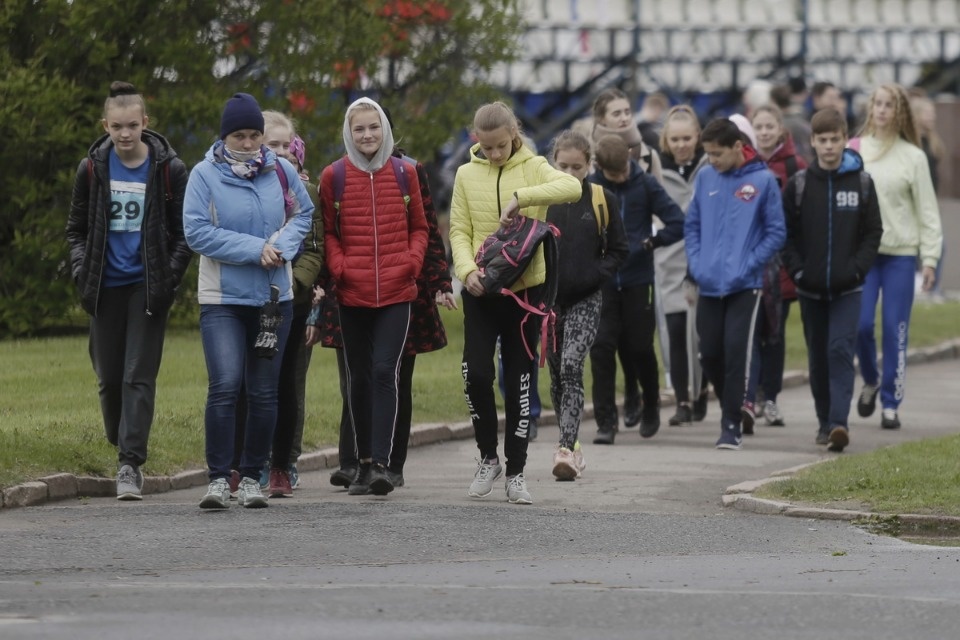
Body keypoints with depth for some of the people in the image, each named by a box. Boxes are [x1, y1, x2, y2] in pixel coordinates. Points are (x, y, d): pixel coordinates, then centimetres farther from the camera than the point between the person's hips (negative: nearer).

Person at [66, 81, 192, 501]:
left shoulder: (169, 169, -3)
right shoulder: (92, 169, 3)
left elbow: (184, 233, 3)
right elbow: (76, 229, 13)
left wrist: (169, 278, -9)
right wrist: (82, 273, -1)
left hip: (147, 288, -3)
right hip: (106, 288, 3)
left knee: (139, 376, -9)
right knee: (109, 378, 6)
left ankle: (131, 465, -12)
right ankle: (123, 447, 24)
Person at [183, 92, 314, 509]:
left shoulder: (281, 172, 5)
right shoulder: (205, 175, -5)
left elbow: (304, 215, 12)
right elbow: (197, 232, -12)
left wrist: (282, 246, -9)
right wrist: (256, 249, -15)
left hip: (274, 298, 3)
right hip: (222, 299, -3)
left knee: (264, 391, 6)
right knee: (224, 386, -15)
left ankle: (252, 478, 15)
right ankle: (218, 479, -11)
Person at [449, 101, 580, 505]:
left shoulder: (533, 168, -1)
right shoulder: (467, 175, 4)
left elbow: (572, 188, -20)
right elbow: (460, 232, 2)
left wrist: (520, 198, -29)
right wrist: (467, 269, -17)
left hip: (525, 287, -1)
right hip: (481, 290, 1)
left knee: (519, 381, 4)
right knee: (475, 373, -9)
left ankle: (515, 472, 11)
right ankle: (488, 458, 12)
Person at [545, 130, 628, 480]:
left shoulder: (603, 201, 0)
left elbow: (618, 250, 6)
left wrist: (594, 276, -8)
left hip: (585, 300, -3)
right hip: (548, 297, 3)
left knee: (571, 367, -17)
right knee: (557, 374, 9)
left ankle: (567, 450, -23)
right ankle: (571, 444, 22)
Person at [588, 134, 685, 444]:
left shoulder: (646, 184, -4)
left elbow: (678, 223, -6)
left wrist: (648, 243, -12)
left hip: (638, 281, -1)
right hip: (602, 281, 1)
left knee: (640, 348, 8)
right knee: (601, 348, -6)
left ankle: (651, 406, 33)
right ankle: (606, 421, -1)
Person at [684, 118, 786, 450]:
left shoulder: (762, 180, -6)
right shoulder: (705, 178, 6)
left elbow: (776, 232, -3)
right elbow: (692, 224, 14)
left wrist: (749, 265, -11)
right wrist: (696, 263, 1)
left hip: (744, 285, -4)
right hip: (709, 284, 4)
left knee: (736, 352, -9)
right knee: (709, 354, 6)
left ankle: (732, 424, -3)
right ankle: (730, 407, 28)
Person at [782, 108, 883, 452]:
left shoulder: (861, 182, 1)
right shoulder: (798, 185, 2)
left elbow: (873, 231, 3)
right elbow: (787, 233, 4)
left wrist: (858, 268, -9)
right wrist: (796, 269, -8)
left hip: (848, 288, -2)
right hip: (810, 288, 2)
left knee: (841, 350, -14)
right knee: (818, 356, 9)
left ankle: (839, 422, -20)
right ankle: (825, 421, 21)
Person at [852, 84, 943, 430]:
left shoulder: (913, 157, 1)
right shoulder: (855, 151, 4)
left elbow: (927, 210, 1)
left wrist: (930, 257, -4)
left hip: (901, 253, -1)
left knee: (895, 330, 0)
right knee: (860, 323, -4)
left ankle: (891, 403, 9)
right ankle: (871, 381, 24)